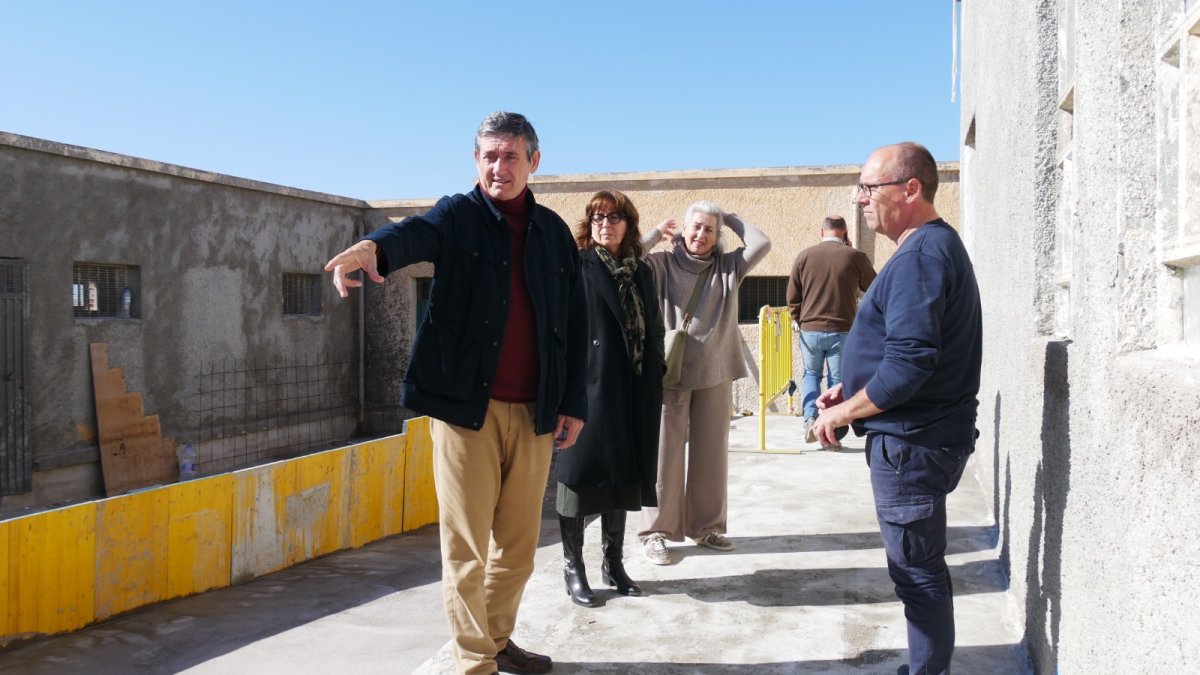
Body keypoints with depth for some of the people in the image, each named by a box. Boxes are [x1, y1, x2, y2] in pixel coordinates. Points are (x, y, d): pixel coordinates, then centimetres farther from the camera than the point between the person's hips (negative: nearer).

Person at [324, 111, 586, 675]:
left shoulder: (554, 232, 12)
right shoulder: (457, 215, 1)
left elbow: (574, 323, 13)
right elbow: (414, 233, -23)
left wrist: (573, 403, 8)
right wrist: (372, 247, -46)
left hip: (534, 411, 4)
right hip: (465, 404, -3)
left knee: (518, 542, 12)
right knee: (467, 545, 2)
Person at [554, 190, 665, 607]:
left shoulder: (642, 274, 14)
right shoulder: (576, 268, -3)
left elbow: (655, 332, 16)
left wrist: (656, 381, 10)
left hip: (633, 393, 6)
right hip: (589, 386, -5)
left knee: (623, 475, 12)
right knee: (581, 473, 0)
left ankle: (613, 562, 25)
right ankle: (573, 568, 11)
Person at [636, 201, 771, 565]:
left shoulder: (729, 266, 8)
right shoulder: (663, 263, 0)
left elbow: (761, 244, -5)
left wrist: (732, 220, 7)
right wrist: (658, 232, -3)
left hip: (715, 373, 4)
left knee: (712, 452, 11)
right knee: (666, 452, -1)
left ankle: (707, 526, 24)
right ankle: (656, 531, 9)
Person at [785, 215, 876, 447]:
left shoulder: (804, 256, -1)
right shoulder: (856, 257, -6)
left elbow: (792, 298, 2)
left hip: (810, 330, 2)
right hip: (843, 332, -1)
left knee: (811, 374, 21)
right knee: (837, 381, 9)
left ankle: (810, 418, 4)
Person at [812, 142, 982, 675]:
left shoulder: (920, 255, -20)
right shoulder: (938, 244, 15)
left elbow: (909, 364, -27)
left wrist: (843, 413, -15)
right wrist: (851, 389, 12)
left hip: (911, 441, -11)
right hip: (928, 432, 11)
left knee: (918, 569, 1)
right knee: (921, 565, 19)